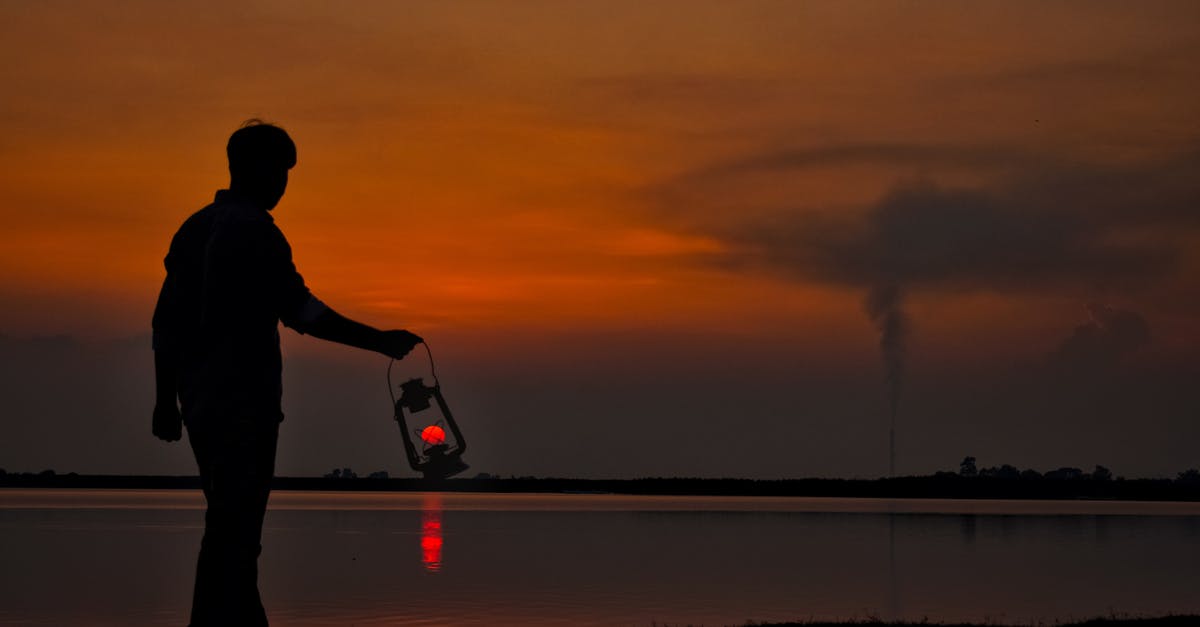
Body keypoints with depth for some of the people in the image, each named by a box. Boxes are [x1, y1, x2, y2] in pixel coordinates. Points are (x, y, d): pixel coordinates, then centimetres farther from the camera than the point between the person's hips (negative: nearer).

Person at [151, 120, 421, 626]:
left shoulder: (194, 228, 14)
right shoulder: (255, 231, -11)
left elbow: (167, 320, 15)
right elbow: (301, 310, -17)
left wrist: (166, 399, 18)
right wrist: (380, 341, -13)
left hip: (199, 397, 9)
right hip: (244, 400, -8)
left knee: (230, 523, 16)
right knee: (234, 532, -5)